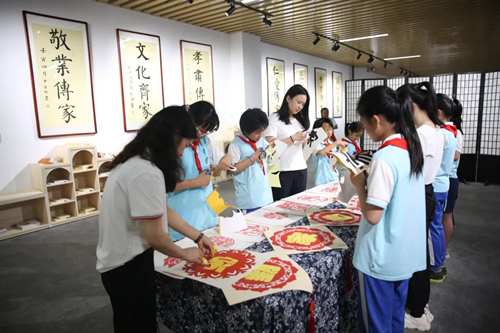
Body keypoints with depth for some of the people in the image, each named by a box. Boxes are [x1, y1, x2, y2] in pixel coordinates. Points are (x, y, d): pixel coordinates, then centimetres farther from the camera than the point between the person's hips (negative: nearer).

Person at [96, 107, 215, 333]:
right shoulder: (146, 173, -29)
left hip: (120, 260, 9)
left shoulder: (135, 162, 4)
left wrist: (197, 236, 12)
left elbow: (162, 211, 10)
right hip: (127, 266, -9)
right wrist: (185, 254, -5)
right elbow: (155, 237, -24)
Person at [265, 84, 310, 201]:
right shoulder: (274, 119, -3)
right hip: (282, 171, -6)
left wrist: (306, 140, -2)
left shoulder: (300, 120, 17)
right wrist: (293, 138, -14)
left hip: (300, 169, 6)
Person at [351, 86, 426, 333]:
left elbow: (372, 216, -24)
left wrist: (360, 184, -12)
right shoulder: (411, 149, 1)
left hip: (381, 258, -8)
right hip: (404, 253, 8)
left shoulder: (384, 158, -25)